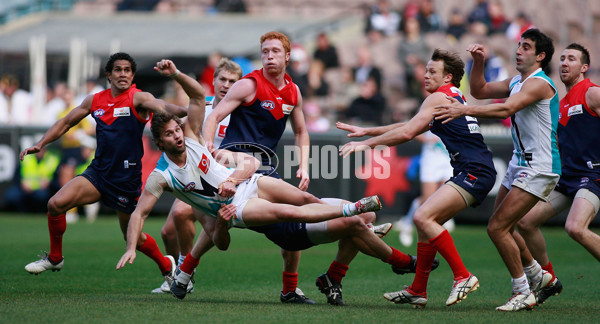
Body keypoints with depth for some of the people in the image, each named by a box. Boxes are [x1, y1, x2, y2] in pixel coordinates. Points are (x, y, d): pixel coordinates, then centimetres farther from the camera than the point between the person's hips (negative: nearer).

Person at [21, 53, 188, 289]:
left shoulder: (138, 98, -8)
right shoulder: (95, 101, 8)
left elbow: (161, 107, -29)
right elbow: (66, 123, 20)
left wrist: (185, 112, -49)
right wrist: (40, 144, 13)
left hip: (127, 179, -4)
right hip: (98, 172, 4)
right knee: (56, 203, -15)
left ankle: (167, 266, 36)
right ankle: (55, 258, 7)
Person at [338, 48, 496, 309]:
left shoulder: (439, 98, -6)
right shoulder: (455, 98, 24)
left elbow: (406, 133, -13)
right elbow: (409, 127, 31)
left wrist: (366, 143, -5)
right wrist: (366, 131, 30)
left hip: (475, 173, -10)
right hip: (472, 173, 10)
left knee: (423, 217, -19)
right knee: (426, 222, 12)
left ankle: (463, 277, -18)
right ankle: (417, 291, 16)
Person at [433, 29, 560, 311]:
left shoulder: (539, 83, -17)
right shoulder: (517, 81, 13)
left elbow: (507, 109, -31)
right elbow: (479, 91, 19)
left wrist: (465, 110, -38)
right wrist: (479, 63, 2)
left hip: (538, 168, -10)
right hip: (520, 163, 10)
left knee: (497, 228, -13)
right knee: (503, 227, 15)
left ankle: (523, 293, -4)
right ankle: (538, 276, 32)